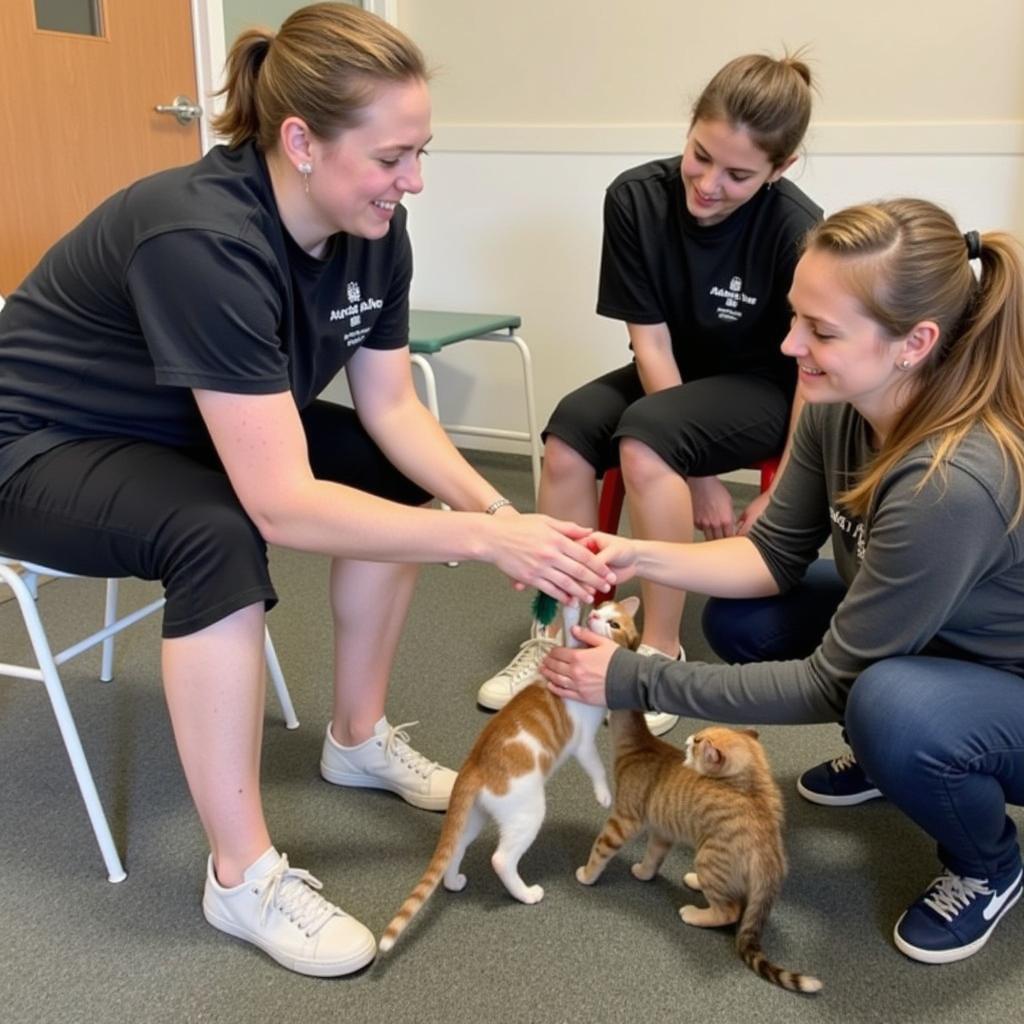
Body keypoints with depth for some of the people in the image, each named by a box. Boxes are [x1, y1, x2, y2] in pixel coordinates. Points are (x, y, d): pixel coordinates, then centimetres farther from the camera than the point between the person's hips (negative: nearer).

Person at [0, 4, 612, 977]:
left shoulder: (371, 226, -13)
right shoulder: (203, 239, -37)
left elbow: (391, 406, -6)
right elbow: (283, 504, -40)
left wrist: (496, 507, -21)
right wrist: (483, 537, -37)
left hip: (187, 429, 8)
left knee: (393, 474, -5)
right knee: (220, 535, -35)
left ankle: (358, 739, 11)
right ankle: (242, 876, -19)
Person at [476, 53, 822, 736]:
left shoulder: (796, 231, -24)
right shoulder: (637, 198, -17)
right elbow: (652, 344, -15)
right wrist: (698, 477, -17)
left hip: (765, 390, -4)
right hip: (674, 374, 4)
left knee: (642, 441, -32)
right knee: (568, 435, -23)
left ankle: (662, 649, -20)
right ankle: (559, 635, -12)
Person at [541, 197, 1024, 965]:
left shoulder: (952, 482, -37)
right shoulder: (839, 407, -16)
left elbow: (830, 681, -28)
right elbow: (776, 555, -4)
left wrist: (638, 682, -24)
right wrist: (637, 557, -19)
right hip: (914, 639, 7)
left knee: (892, 708, -36)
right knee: (740, 618, -5)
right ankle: (885, 754, 20)